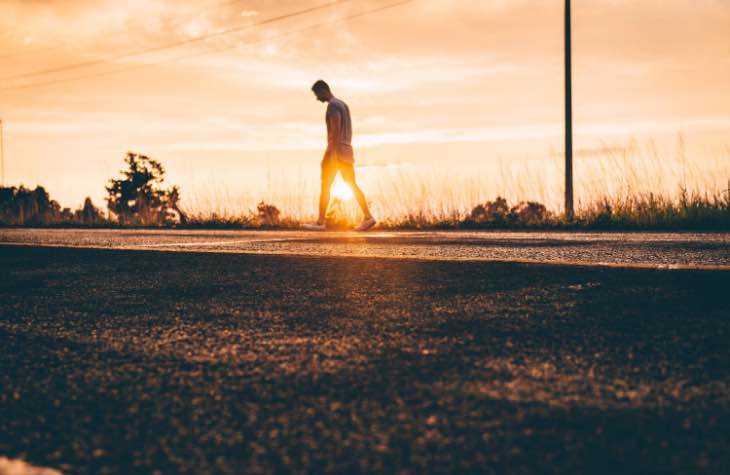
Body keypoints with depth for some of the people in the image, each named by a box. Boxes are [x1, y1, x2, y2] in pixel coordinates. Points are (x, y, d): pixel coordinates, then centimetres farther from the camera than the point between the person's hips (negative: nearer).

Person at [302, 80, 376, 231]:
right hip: (347, 151, 9)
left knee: (325, 185, -4)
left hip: (336, 149, -9)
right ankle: (368, 217, -5)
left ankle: (320, 222, -5)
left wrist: (332, 153, -24)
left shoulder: (332, 105, -10)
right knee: (352, 185, 5)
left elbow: (336, 130, -20)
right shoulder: (343, 105, 20)